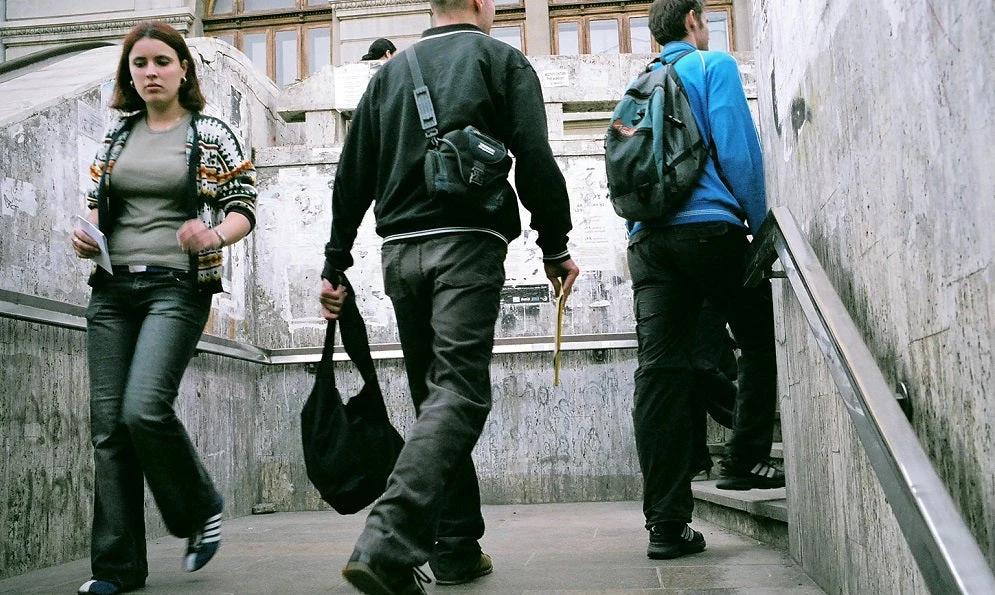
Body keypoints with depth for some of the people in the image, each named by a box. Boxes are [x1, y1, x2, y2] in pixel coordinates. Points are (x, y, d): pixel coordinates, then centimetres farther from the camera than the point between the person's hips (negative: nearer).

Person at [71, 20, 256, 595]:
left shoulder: (211, 134, 3)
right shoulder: (116, 134, 15)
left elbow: (245, 208, 0)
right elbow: (96, 201, 22)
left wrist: (213, 236, -21)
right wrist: (84, 235, 1)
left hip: (178, 286, -5)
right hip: (112, 288, 5)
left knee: (145, 407, -22)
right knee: (109, 423, 0)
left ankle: (200, 509, 6)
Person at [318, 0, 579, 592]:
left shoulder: (391, 72, 19)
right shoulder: (502, 60, 6)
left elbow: (353, 175, 15)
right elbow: (535, 161, -4)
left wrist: (336, 265, 17)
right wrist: (556, 247, 2)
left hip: (400, 251, 5)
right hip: (468, 244, -5)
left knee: (435, 396, 13)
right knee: (459, 394, -10)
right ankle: (388, 546, -25)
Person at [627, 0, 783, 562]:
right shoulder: (715, 65, 6)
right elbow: (738, 150, -5)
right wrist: (760, 223, 2)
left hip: (647, 239, 5)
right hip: (710, 227, -5)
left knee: (659, 372, -5)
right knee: (761, 342, 17)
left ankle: (667, 523, -6)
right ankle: (745, 461, 14)